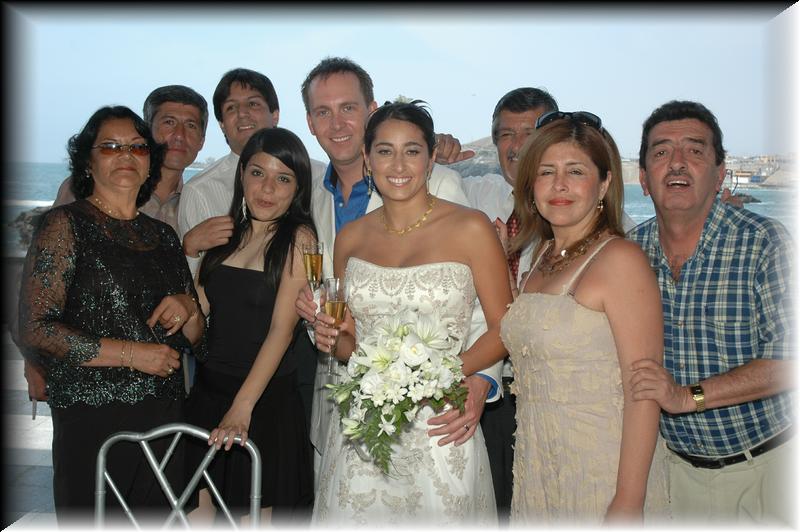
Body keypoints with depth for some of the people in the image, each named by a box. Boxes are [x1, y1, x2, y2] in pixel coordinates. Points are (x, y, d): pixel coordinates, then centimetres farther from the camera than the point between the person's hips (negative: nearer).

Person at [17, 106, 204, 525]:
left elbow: (194, 335, 19)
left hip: (165, 415, 5)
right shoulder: (66, 224, -3)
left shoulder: (162, 235, 14)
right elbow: (34, 329, -12)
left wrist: (188, 308, -3)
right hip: (92, 418, -5)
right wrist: (131, 354, -14)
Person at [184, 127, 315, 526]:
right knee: (198, 511, 9)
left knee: (257, 516, 7)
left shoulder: (298, 238, -9)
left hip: (267, 400, -5)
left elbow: (282, 329, -16)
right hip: (207, 393, 5)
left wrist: (242, 407, -22)